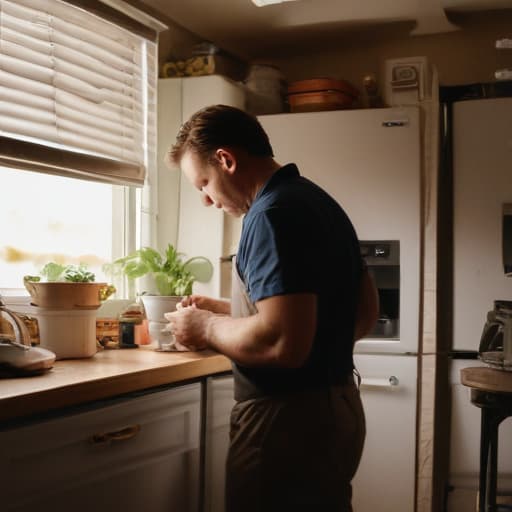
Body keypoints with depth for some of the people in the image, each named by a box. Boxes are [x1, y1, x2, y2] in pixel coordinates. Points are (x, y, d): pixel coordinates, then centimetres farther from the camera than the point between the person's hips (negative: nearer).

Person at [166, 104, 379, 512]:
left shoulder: (272, 214, -19)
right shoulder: (318, 201, 11)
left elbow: (283, 343, -29)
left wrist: (207, 327, -10)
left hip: (289, 421, -9)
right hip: (336, 410, 9)